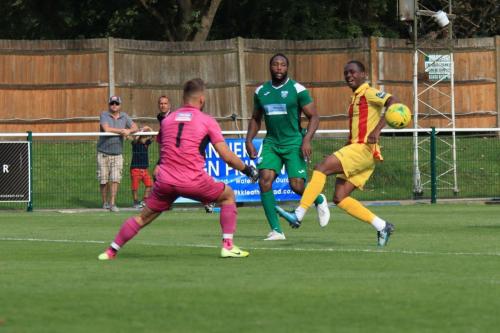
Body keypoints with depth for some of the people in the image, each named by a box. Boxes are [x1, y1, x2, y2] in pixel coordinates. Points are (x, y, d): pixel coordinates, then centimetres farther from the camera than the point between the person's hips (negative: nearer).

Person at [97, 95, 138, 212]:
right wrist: (122, 130, -14)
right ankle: (105, 203, 14)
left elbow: (135, 128, 5)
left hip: (117, 154, 2)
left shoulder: (124, 116, 8)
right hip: (103, 153, -2)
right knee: (104, 180, 1)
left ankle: (112, 203, -4)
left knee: (115, 179, -7)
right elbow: (106, 129, -21)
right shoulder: (104, 115, -5)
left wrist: (129, 131, -18)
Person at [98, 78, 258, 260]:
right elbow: (226, 156, 0)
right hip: (193, 181, -3)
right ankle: (228, 246, 10)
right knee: (228, 195, 19)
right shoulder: (207, 121, 3)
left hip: (165, 180, 3)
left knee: (143, 217, 20)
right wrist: (247, 169, 13)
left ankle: (111, 251, 18)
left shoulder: (167, 120, 15)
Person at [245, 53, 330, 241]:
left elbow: (314, 116, -4)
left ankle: (319, 201, 26)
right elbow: (256, 119, 21)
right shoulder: (261, 91, 8)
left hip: (294, 143, -4)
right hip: (271, 143, 4)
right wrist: (249, 141, 8)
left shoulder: (297, 89, -6)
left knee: (297, 186, -12)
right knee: (265, 180, -17)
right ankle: (276, 230, -12)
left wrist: (307, 140, -17)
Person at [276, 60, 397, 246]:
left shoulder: (369, 93, -4)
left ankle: (298, 215, -23)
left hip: (364, 148, -10)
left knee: (321, 168, -20)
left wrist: (377, 130, -28)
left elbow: (392, 102, -20)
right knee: (340, 198, 1)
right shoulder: (356, 98, 24)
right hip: (355, 147, 10)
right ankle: (381, 226, 5)